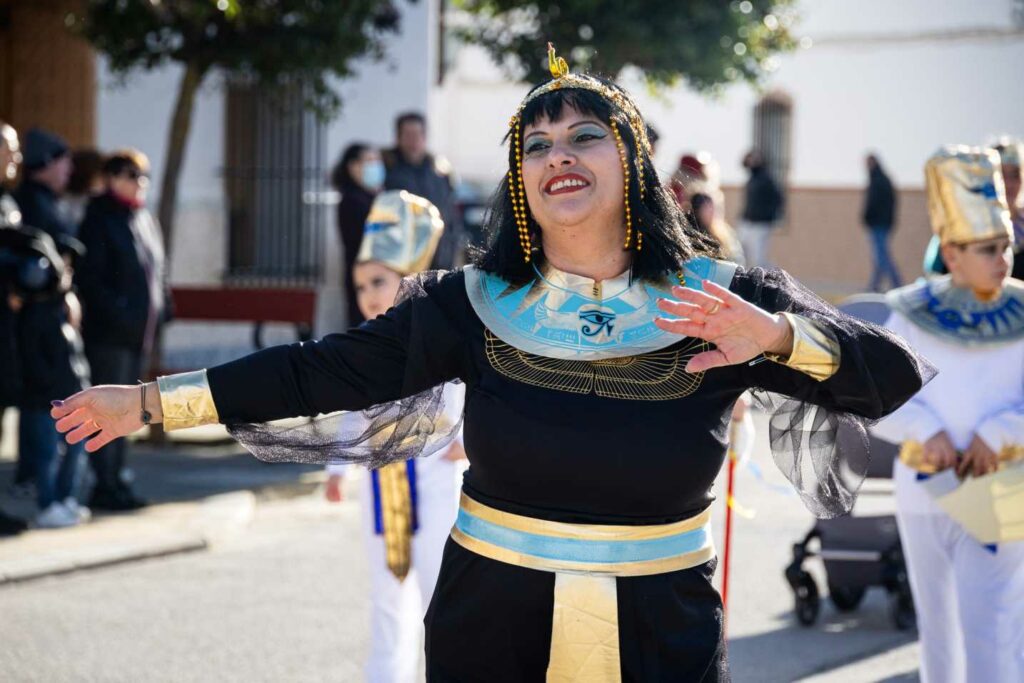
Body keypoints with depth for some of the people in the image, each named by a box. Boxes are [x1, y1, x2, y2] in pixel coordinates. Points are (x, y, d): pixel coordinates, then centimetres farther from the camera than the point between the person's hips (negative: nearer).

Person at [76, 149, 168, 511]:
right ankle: (106, 485, -4)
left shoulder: (146, 219, 15)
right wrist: (116, 313, -18)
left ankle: (116, 480, 18)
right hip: (108, 332, -8)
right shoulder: (99, 219, -8)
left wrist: (159, 311, 7)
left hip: (140, 332, 8)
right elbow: (89, 276, -13)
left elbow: (158, 271, 21)